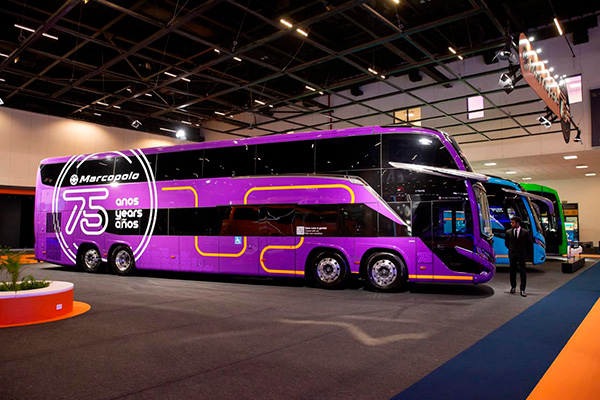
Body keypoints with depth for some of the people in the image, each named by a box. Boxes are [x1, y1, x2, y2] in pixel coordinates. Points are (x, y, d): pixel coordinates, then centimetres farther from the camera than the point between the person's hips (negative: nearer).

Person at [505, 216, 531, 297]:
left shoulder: (525, 232, -3)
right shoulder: (508, 232, 3)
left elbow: (529, 243, 6)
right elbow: (506, 243, 15)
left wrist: (523, 250, 5)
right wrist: (511, 249, 9)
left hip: (522, 255, -2)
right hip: (512, 255, 2)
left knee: (522, 272, -2)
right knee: (512, 271, 9)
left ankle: (522, 290, 2)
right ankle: (513, 287, 24)